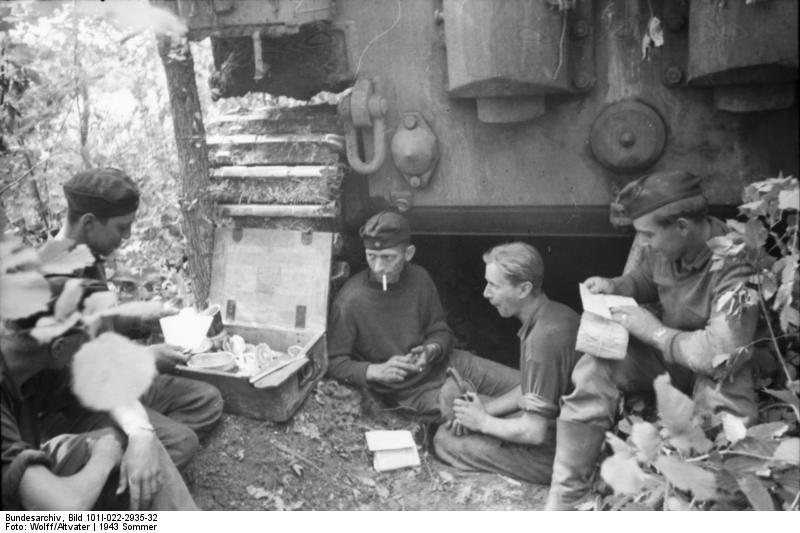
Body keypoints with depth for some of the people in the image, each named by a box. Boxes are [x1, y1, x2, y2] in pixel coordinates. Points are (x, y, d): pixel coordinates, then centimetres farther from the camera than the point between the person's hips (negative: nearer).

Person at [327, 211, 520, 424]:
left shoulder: (419, 278, -5)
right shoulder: (350, 301, -20)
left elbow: (440, 331, 6)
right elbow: (334, 363, -14)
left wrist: (432, 349, -17)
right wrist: (376, 371, -29)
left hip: (444, 364, 6)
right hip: (412, 392, -5)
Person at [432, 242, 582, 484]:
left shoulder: (543, 339, -31)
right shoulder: (557, 313, 0)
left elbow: (534, 432, -27)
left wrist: (483, 421, -11)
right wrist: (487, 407, 2)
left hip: (553, 455, -9)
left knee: (445, 439, -2)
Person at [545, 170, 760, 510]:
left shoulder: (735, 267, -30)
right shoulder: (663, 247, -11)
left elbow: (722, 352, -36)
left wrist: (655, 331, -25)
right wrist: (614, 287, -8)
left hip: (719, 372, -5)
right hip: (669, 353, 5)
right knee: (594, 368, -19)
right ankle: (564, 499, -16)